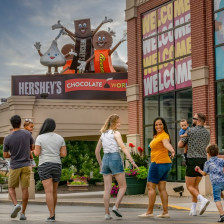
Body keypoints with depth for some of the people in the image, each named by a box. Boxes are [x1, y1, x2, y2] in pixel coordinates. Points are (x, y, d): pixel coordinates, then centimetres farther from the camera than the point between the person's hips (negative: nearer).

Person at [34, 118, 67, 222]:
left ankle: (52, 216, -17)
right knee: (54, 191, 17)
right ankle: (52, 212, 27)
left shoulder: (40, 138, -4)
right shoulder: (60, 138, 5)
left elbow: (37, 153, -9)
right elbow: (64, 154, 3)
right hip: (56, 166, 4)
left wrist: (35, 151, 14)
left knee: (49, 192, -9)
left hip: (44, 166, -3)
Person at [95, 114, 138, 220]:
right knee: (123, 186, 5)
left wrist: (101, 165, 28)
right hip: (115, 158, -6)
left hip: (105, 159, 6)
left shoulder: (103, 134, 15)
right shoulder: (116, 133, -3)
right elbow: (123, 147, -16)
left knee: (107, 189, 4)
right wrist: (132, 160, -21)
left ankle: (107, 213, 1)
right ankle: (116, 206, -11)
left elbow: (97, 152, 19)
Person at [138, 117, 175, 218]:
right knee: (162, 188, 8)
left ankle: (149, 212, -1)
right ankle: (165, 212, 7)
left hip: (159, 163, -10)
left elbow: (166, 143, -36)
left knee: (151, 186, -3)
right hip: (164, 164, 10)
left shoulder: (164, 135, -16)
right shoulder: (156, 136, 16)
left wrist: (172, 150, -53)